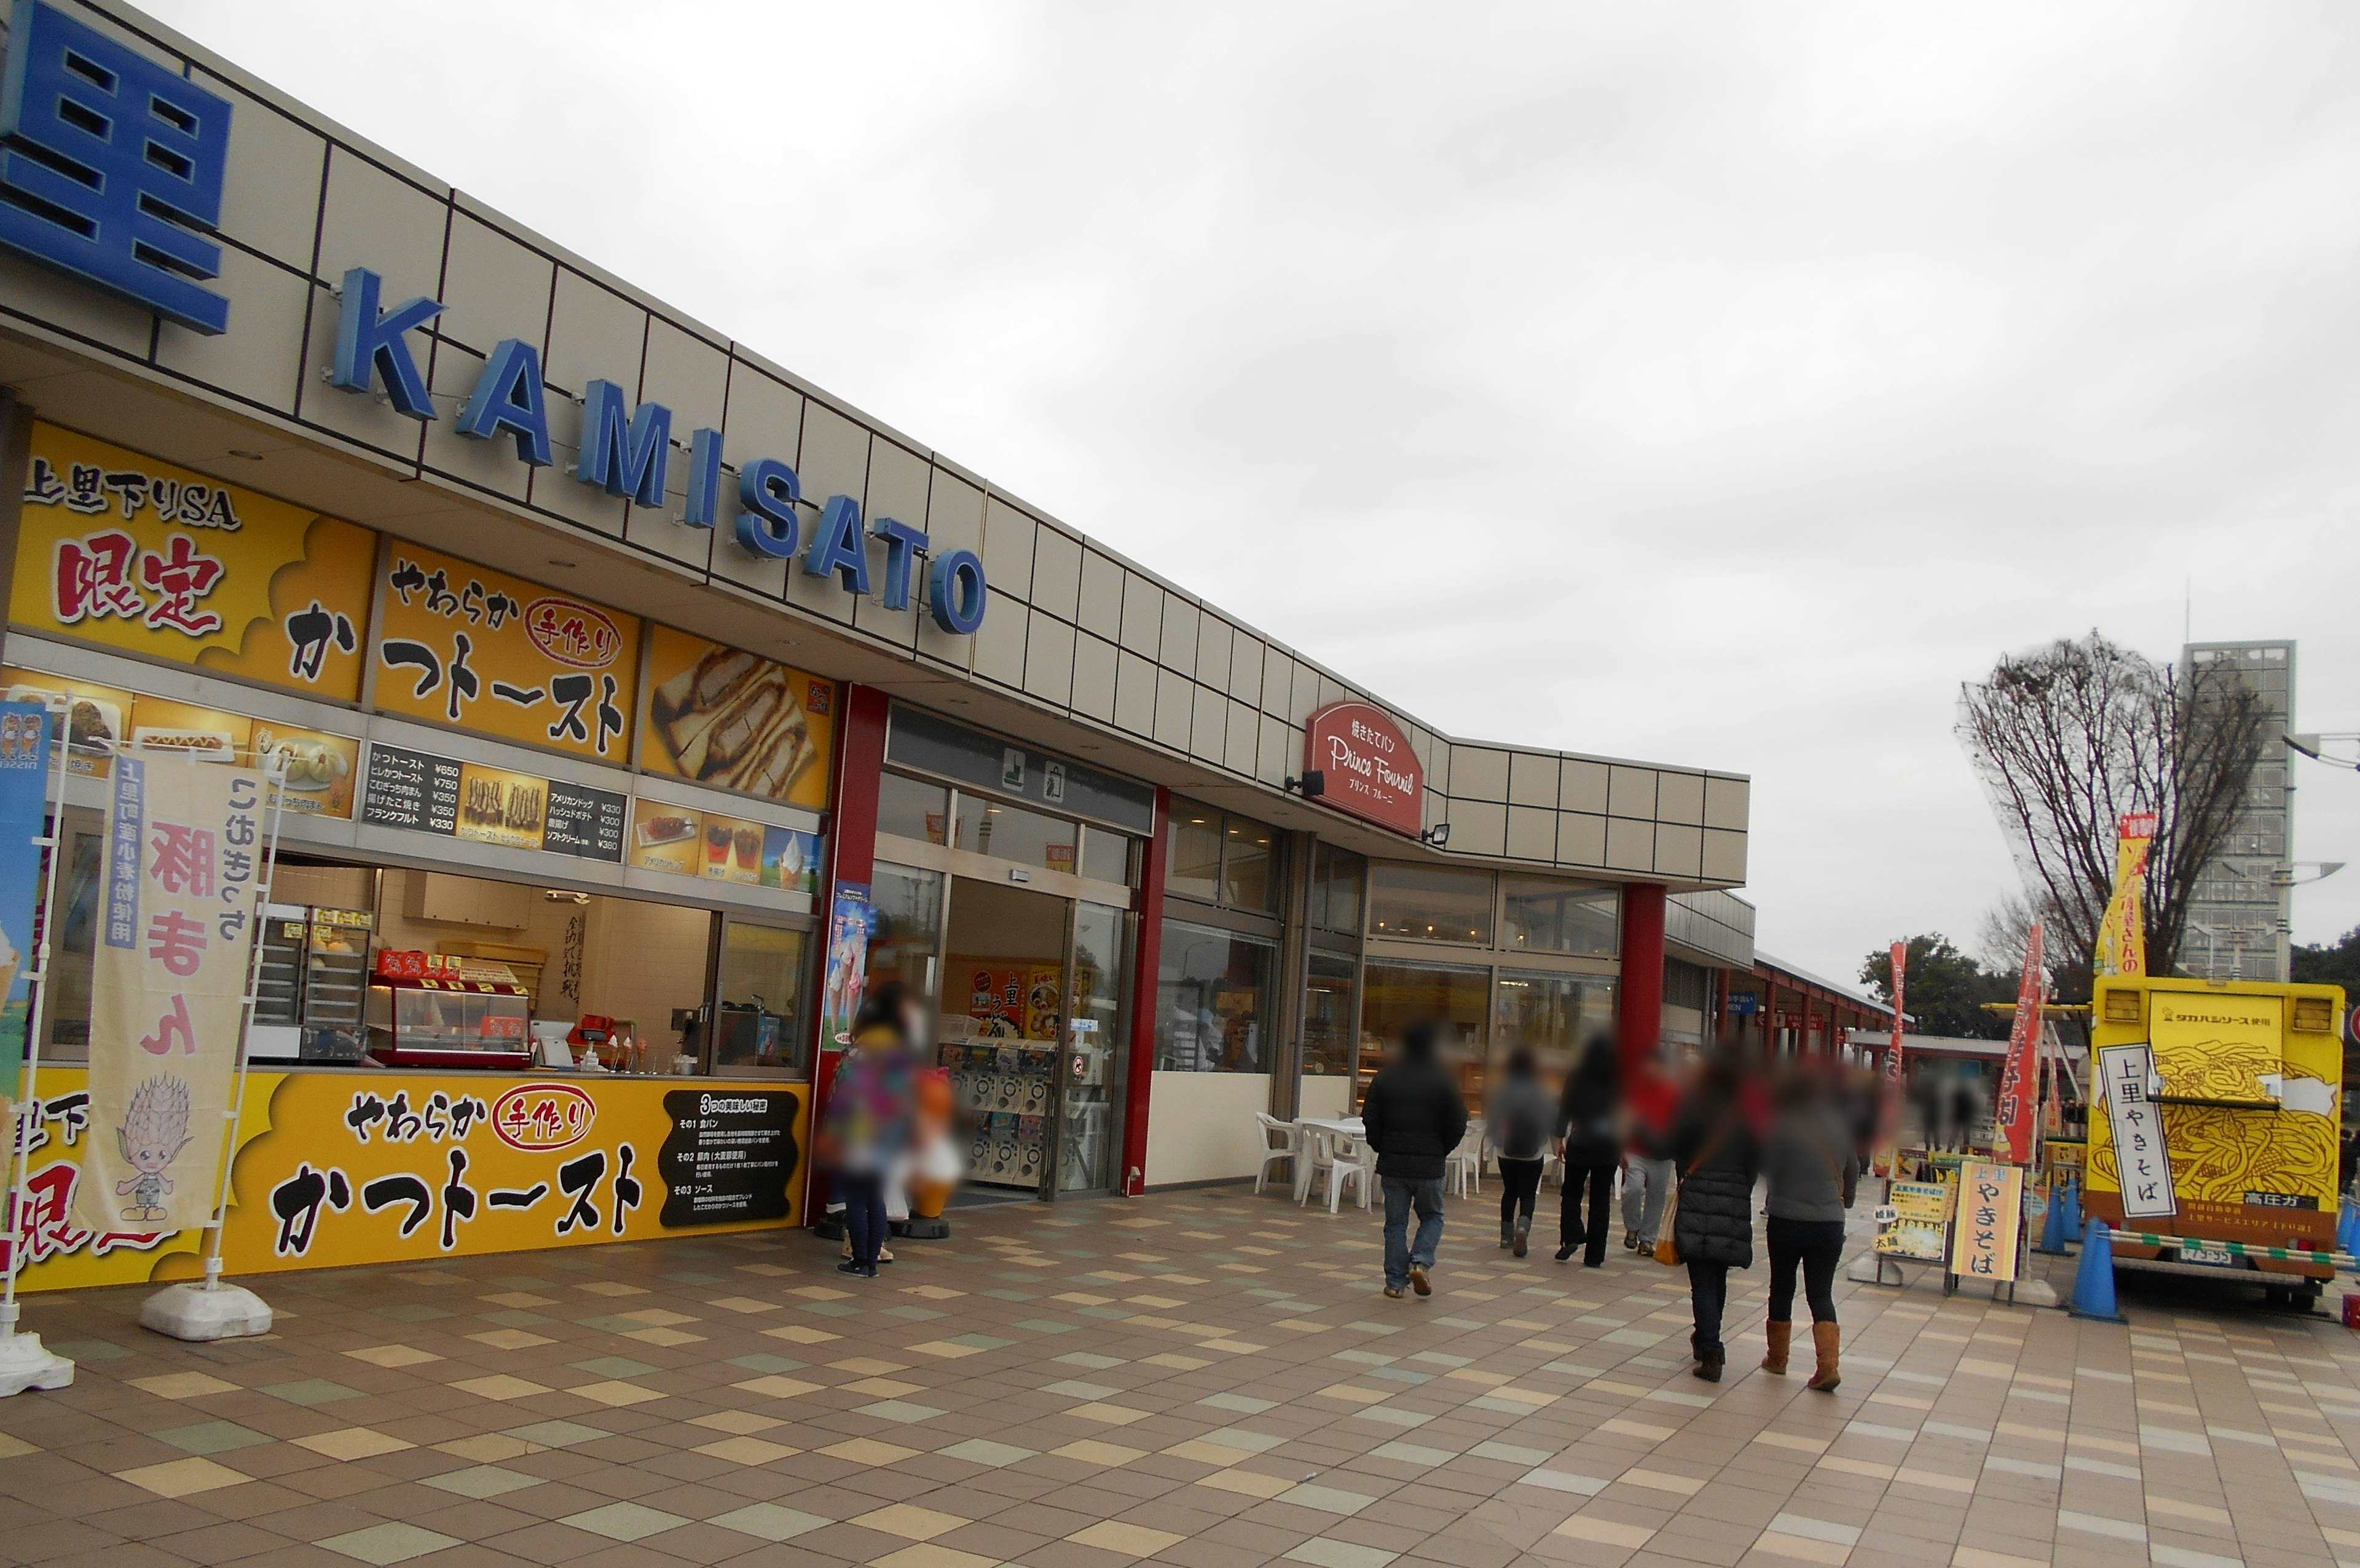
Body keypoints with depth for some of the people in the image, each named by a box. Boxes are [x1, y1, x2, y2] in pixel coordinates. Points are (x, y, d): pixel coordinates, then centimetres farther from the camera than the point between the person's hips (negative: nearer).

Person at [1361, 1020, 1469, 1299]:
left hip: (1392, 1162, 2)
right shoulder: (1443, 1079, -5)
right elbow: (1458, 1122, -5)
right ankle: (1421, 1261, -6)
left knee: (1396, 1223, 8)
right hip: (1429, 1164, -2)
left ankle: (1396, 1281, 7)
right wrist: (1442, 1151, 8)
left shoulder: (1385, 1076, 1)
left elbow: (1369, 1119, 1)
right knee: (1432, 1217, 16)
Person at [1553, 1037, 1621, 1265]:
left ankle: (1571, 1237, -9)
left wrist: (1560, 1138, 0)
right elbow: (1626, 1116, 3)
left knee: (1572, 1193, 13)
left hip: (1580, 1144, -1)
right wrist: (1624, 1148, 9)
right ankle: (1594, 1255, 6)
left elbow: (1565, 1109, -5)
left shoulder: (1576, 1078, -3)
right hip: (1609, 1147, 1)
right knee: (1601, 1199, 6)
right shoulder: (1620, 1081, 0)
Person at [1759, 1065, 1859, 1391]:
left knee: (1782, 1291, 13)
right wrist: (1844, 1200, 33)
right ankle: (1828, 1366, -8)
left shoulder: (1783, 1126, -11)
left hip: (1786, 1221, -3)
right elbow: (1853, 1172, 15)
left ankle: (1777, 1358, 23)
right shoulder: (1841, 1127, 3)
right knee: (1821, 1295, 6)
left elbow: (1767, 1169, -9)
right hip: (1830, 1223, 3)